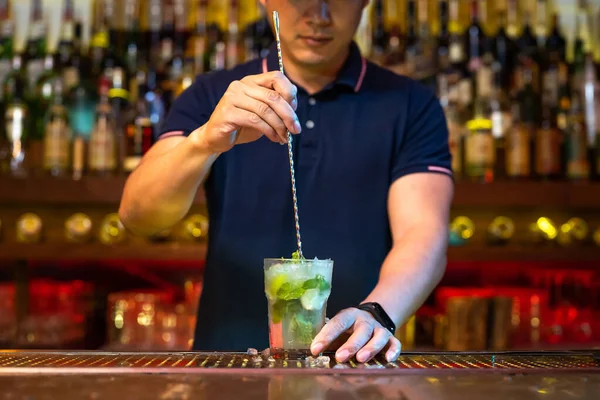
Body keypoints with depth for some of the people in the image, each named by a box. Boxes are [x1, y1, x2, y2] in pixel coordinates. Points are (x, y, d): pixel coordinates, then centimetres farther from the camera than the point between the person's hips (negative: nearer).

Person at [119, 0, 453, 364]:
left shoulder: (411, 106, 3)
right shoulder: (212, 97, 5)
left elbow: (423, 235, -10)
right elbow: (137, 216, -7)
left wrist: (375, 316, -30)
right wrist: (205, 141, -26)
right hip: (227, 364, 1)